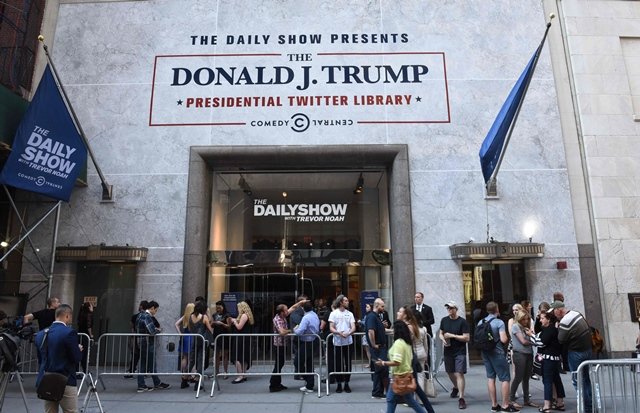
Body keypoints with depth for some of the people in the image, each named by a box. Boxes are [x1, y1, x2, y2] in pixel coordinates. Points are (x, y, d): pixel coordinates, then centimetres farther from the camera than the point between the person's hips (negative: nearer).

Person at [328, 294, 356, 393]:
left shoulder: (350, 314, 8)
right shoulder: (333, 313, 0)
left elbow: (353, 327, 0)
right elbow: (331, 328, -6)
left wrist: (348, 333, -21)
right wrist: (339, 333, -25)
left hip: (348, 342, 2)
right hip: (338, 342, -2)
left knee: (348, 363, 7)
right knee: (338, 364, 3)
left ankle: (346, 383, 20)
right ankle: (339, 384, 16)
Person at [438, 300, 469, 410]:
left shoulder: (462, 322, -11)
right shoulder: (444, 320, 3)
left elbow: (466, 338, -14)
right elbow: (440, 333, 13)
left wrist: (452, 335, -19)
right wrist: (443, 339, -9)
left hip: (460, 352, -5)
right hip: (448, 351, 5)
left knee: (459, 374, -11)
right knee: (450, 372, 18)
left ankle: (461, 398, -5)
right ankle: (456, 387, 46)